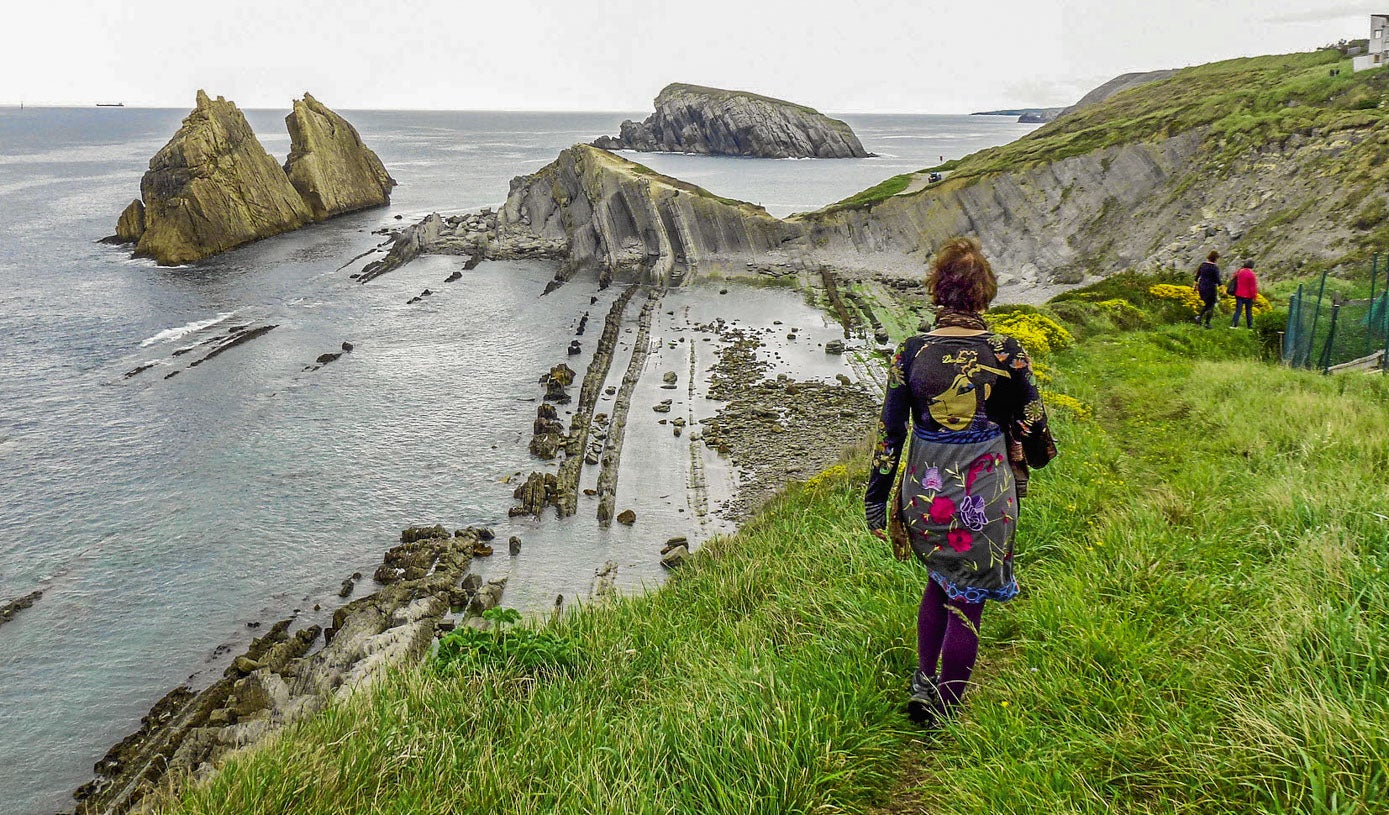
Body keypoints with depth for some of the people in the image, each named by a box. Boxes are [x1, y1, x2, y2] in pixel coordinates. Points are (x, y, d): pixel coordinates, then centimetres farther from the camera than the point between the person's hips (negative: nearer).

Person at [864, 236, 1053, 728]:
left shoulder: (911, 352, -9)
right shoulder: (1006, 353, -12)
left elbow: (889, 432, -4)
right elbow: (1033, 424, -1)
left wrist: (876, 501, 4)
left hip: (925, 490, 2)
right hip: (983, 494, -2)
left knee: (940, 578, 28)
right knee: (966, 604, 12)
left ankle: (923, 680, 25)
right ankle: (941, 715, 22)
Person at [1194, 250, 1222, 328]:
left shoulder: (1202, 265, 2)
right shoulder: (1215, 268, -15)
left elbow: (1197, 276, 10)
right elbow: (1218, 280, -16)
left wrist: (1195, 284, 23)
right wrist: (1221, 289, -10)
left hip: (1201, 288, 5)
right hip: (1211, 288, -5)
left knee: (1206, 304, 23)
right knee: (1211, 306, 8)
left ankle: (1199, 316, 3)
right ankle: (1207, 323, 7)